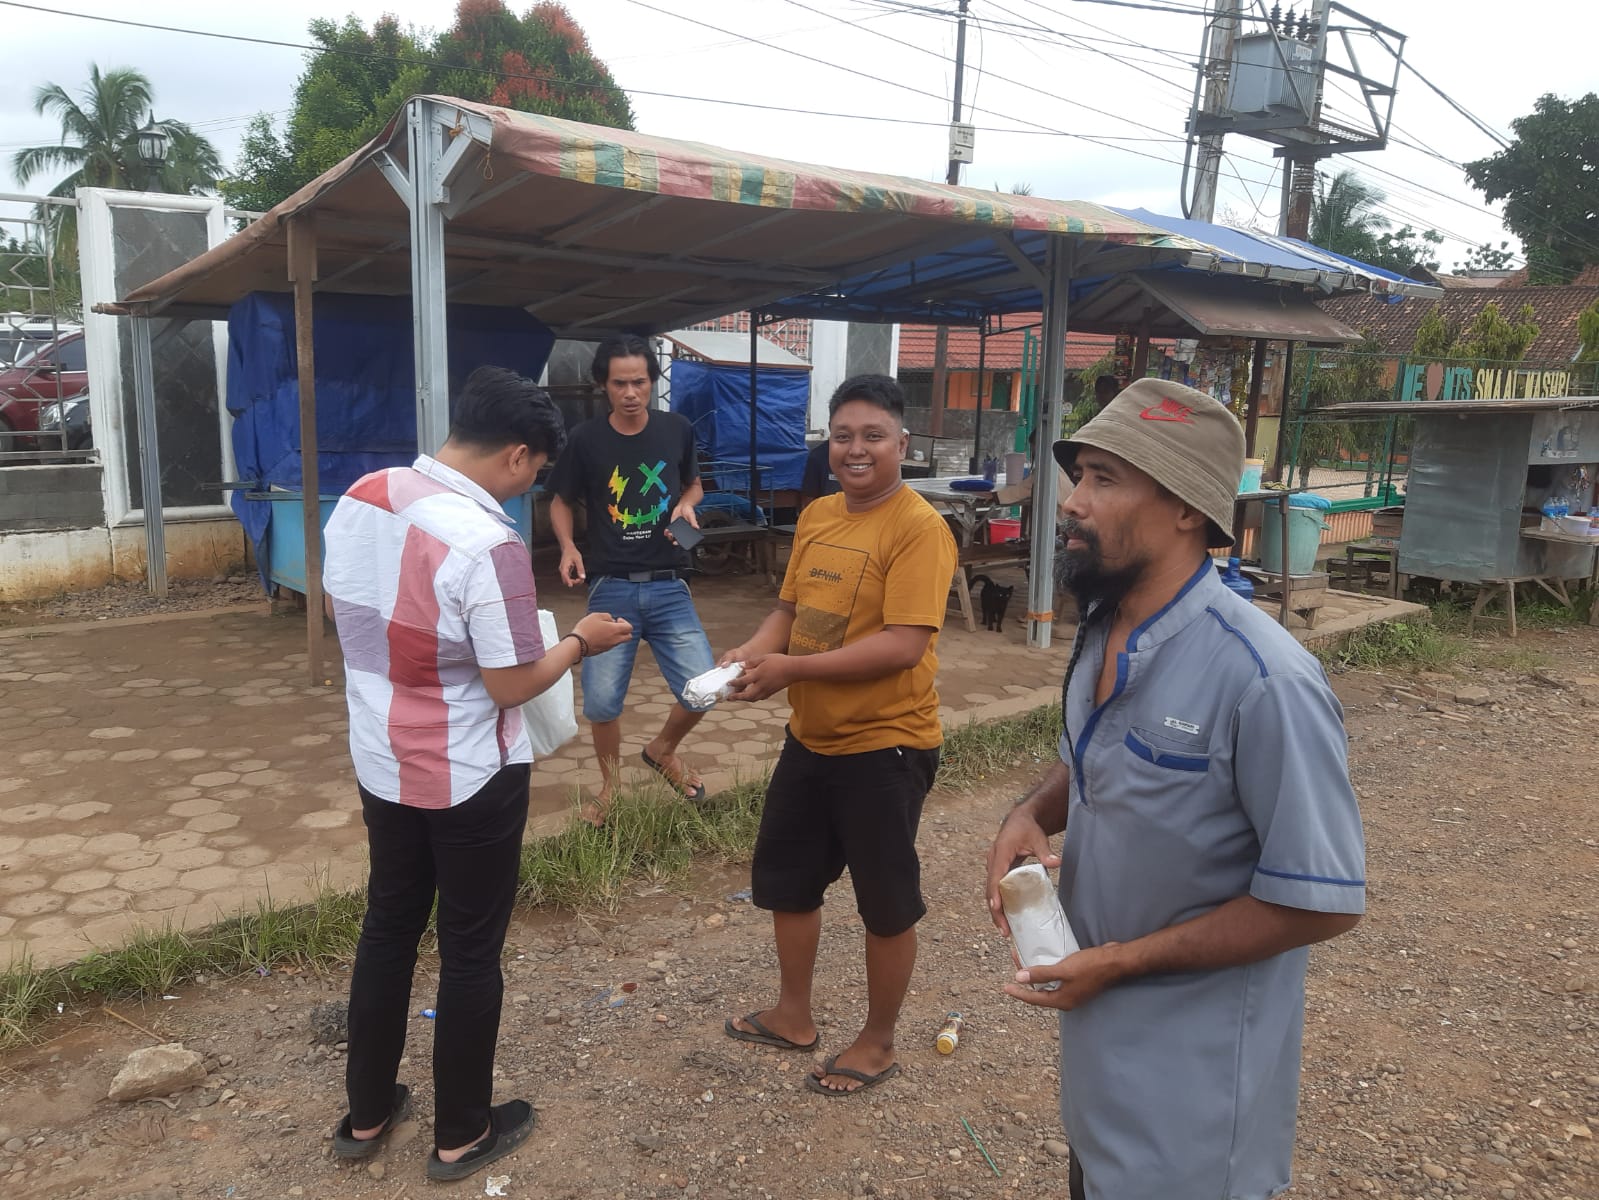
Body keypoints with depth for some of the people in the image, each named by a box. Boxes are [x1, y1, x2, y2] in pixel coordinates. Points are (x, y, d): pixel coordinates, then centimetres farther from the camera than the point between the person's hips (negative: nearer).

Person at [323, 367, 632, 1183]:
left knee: (387, 927, 22)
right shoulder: (487, 544, -27)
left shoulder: (360, 497, -3)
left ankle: (365, 1115, 37)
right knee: (470, 950, 11)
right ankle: (461, 1135, 28)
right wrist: (581, 642, -4)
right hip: (468, 779, -7)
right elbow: (512, 687, -20)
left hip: (380, 765, 7)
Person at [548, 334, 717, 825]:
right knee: (601, 701, -2)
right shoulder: (586, 440, -5)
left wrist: (686, 504, -5)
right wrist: (568, 547, -10)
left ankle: (662, 750, 28)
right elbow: (561, 502, 8)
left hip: (668, 586, 1)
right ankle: (610, 785, 27)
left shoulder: (677, 430, 0)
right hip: (611, 587, -1)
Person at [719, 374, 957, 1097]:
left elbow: (905, 644, -25)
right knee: (784, 878, 21)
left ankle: (877, 1045, 32)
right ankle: (794, 1016, 43)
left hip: (885, 746, -8)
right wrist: (752, 653, -7)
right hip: (810, 737, 8)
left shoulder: (917, 527, -18)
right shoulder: (816, 517, 6)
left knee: (885, 902, 10)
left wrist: (792, 668, -24)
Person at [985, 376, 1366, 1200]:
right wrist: (1031, 814, -8)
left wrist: (1121, 961, -20)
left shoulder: (1263, 680, -29)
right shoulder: (1102, 630, -3)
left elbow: (1323, 901, -23)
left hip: (1196, 1054, -7)